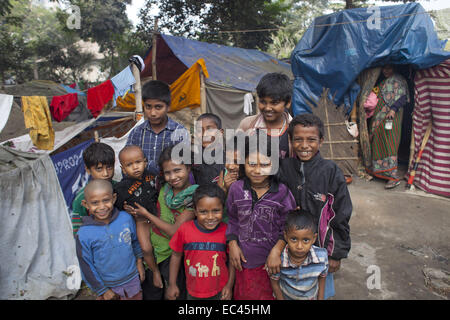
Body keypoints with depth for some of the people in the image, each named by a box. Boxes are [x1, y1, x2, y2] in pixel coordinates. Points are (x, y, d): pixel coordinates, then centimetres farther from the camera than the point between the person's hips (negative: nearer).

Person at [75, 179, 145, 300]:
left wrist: (139, 262, 8)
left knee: (136, 297, 19)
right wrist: (102, 290, -3)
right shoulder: (84, 235, -18)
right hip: (107, 285, -2)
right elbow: (86, 266, -8)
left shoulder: (126, 218, -13)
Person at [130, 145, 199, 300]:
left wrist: (146, 214, -14)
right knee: (150, 294, 22)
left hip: (172, 256, -5)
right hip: (153, 250, 5)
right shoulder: (163, 189, -3)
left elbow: (175, 231, -21)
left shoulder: (193, 197, -18)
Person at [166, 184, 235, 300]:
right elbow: (176, 256, -1)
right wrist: (172, 284, 3)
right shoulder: (185, 229, -14)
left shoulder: (226, 231, -15)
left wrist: (229, 285, -3)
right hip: (193, 292, 2)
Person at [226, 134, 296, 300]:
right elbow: (232, 219, 6)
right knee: (245, 294, 20)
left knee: (271, 294, 16)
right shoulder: (236, 189, -7)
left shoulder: (282, 192, -12)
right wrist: (232, 244, -2)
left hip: (272, 260, -1)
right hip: (245, 257, 2)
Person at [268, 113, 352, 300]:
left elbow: (340, 217, -7)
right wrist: (276, 247, -16)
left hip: (321, 249, -1)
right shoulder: (284, 168, -10)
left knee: (321, 292, 19)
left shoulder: (331, 172, -14)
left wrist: (337, 255, -3)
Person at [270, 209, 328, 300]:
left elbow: (322, 278, -8)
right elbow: (274, 282, -14)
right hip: (285, 297, -1)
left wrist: (320, 298, -1)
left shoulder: (322, 256, -28)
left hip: (312, 297, 2)